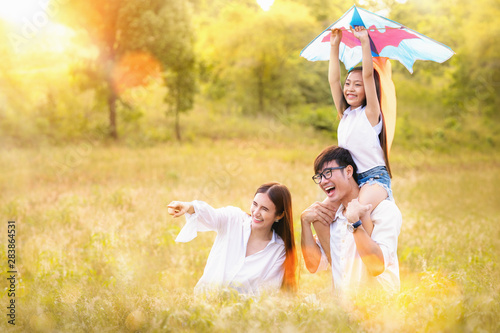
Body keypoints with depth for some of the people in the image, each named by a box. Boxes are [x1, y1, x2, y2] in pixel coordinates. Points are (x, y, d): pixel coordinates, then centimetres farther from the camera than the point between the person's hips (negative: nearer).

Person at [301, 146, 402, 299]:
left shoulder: (385, 210, -5)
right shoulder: (332, 216, 15)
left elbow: (377, 266, -16)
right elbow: (314, 265, 9)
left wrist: (355, 222, -18)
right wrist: (305, 221, 3)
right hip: (342, 303, 6)